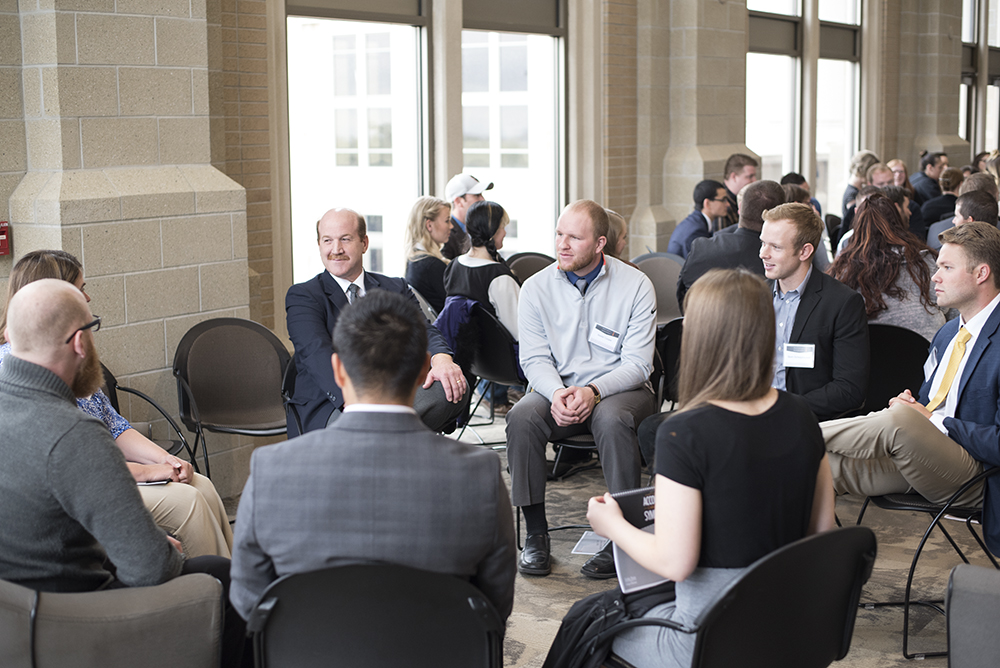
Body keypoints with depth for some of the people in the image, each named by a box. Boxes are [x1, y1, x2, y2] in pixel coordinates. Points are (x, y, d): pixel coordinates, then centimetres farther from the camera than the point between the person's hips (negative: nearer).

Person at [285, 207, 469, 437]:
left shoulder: (396, 290, 19)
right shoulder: (302, 296, 6)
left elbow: (422, 331, 4)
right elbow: (317, 352, -12)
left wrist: (441, 359, -23)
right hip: (332, 404, -4)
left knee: (456, 386, -25)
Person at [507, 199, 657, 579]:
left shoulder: (635, 285, -6)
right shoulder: (536, 288, 1)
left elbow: (637, 362, -9)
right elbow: (534, 359, -1)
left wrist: (593, 391, -26)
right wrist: (557, 394, -23)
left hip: (618, 389, -2)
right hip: (556, 389, 2)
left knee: (611, 419, -36)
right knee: (521, 417, -28)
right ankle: (535, 534, -18)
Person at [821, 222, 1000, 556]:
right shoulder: (947, 334, 18)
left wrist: (934, 421, -15)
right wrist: (911, 404, 3)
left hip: (973, 475, -8)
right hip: (918, 458, 9)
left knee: (899, 419, -33)